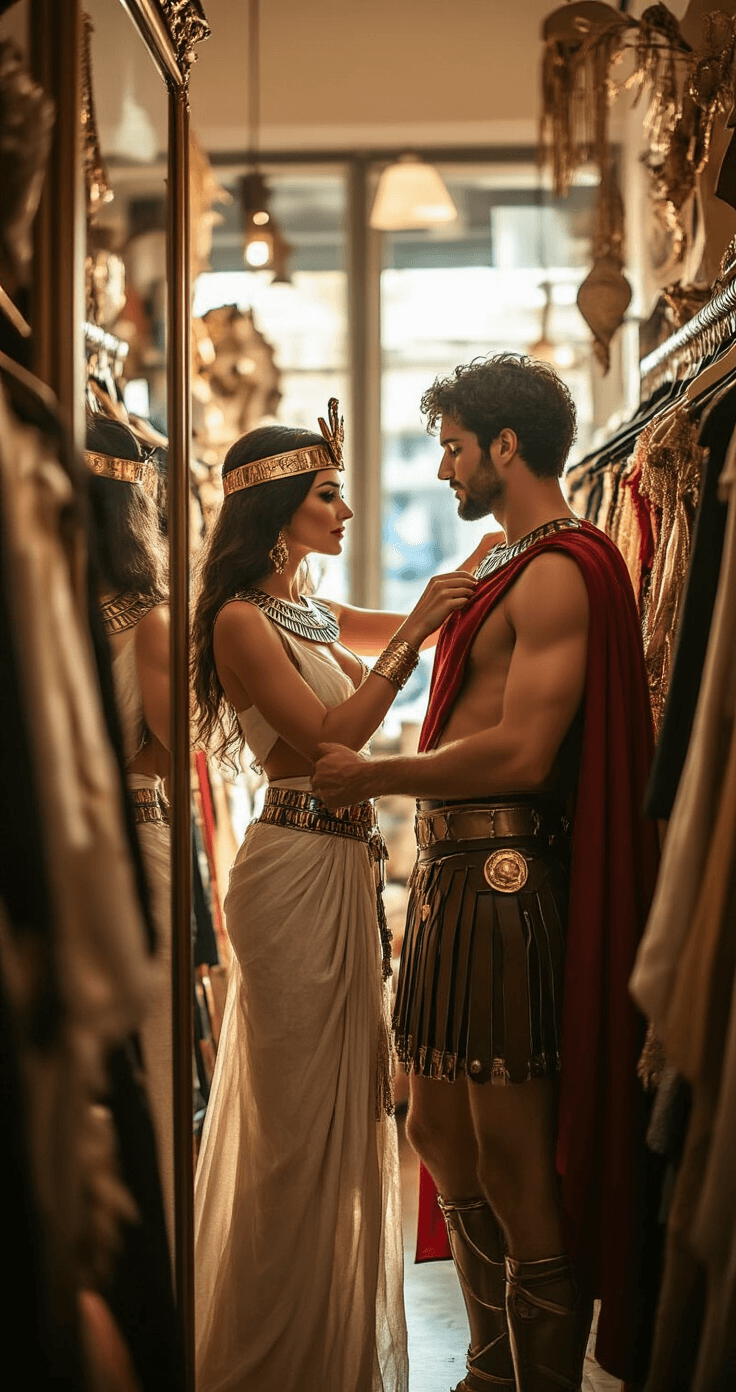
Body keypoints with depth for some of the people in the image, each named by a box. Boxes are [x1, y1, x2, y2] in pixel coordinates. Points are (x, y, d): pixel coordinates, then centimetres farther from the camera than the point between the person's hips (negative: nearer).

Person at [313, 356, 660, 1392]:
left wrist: (373, 777, -14)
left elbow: (521, 755, -22)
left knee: (512, 1161, -4)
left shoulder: (560, 570, -14)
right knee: (439, 1129, 16)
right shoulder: (514, 564, 19)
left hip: (504, 878, -11)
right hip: (454, 871, 11)